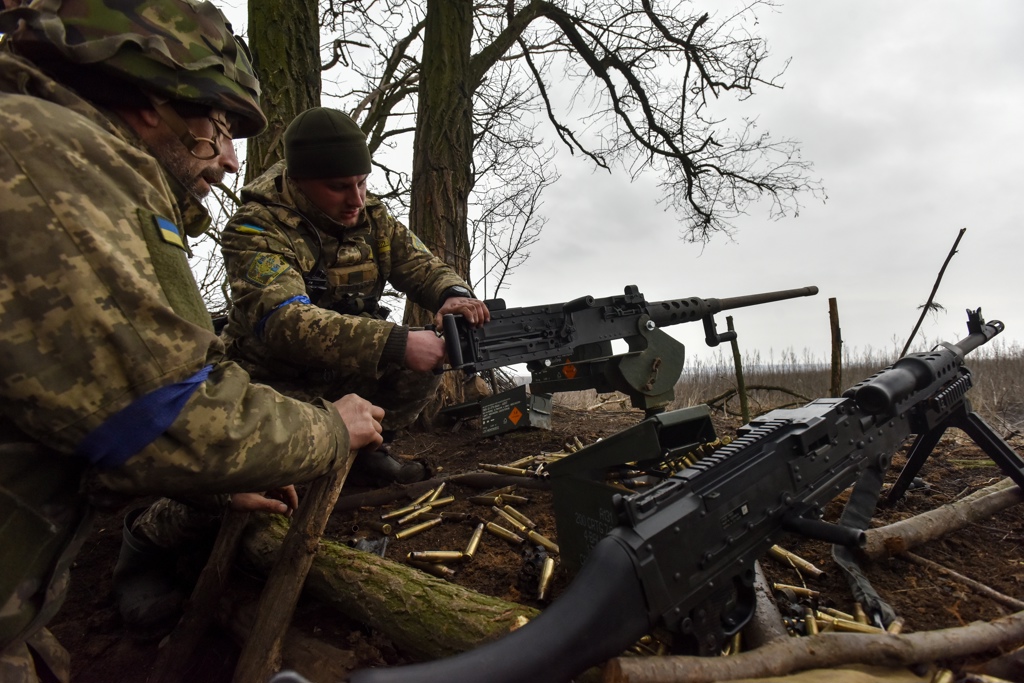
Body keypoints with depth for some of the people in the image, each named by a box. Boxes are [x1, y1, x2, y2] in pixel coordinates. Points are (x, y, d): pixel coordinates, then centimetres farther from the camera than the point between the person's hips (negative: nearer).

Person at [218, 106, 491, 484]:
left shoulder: (370, 216, -3)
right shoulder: (256, 229, -22)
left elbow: (420, 263, -2)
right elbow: (284, 321, -37)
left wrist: (453, 292, -28)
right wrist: (397, 343, -46)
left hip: (349, 369, 6)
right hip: (278, 380, -5)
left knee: (424, 363, -13)